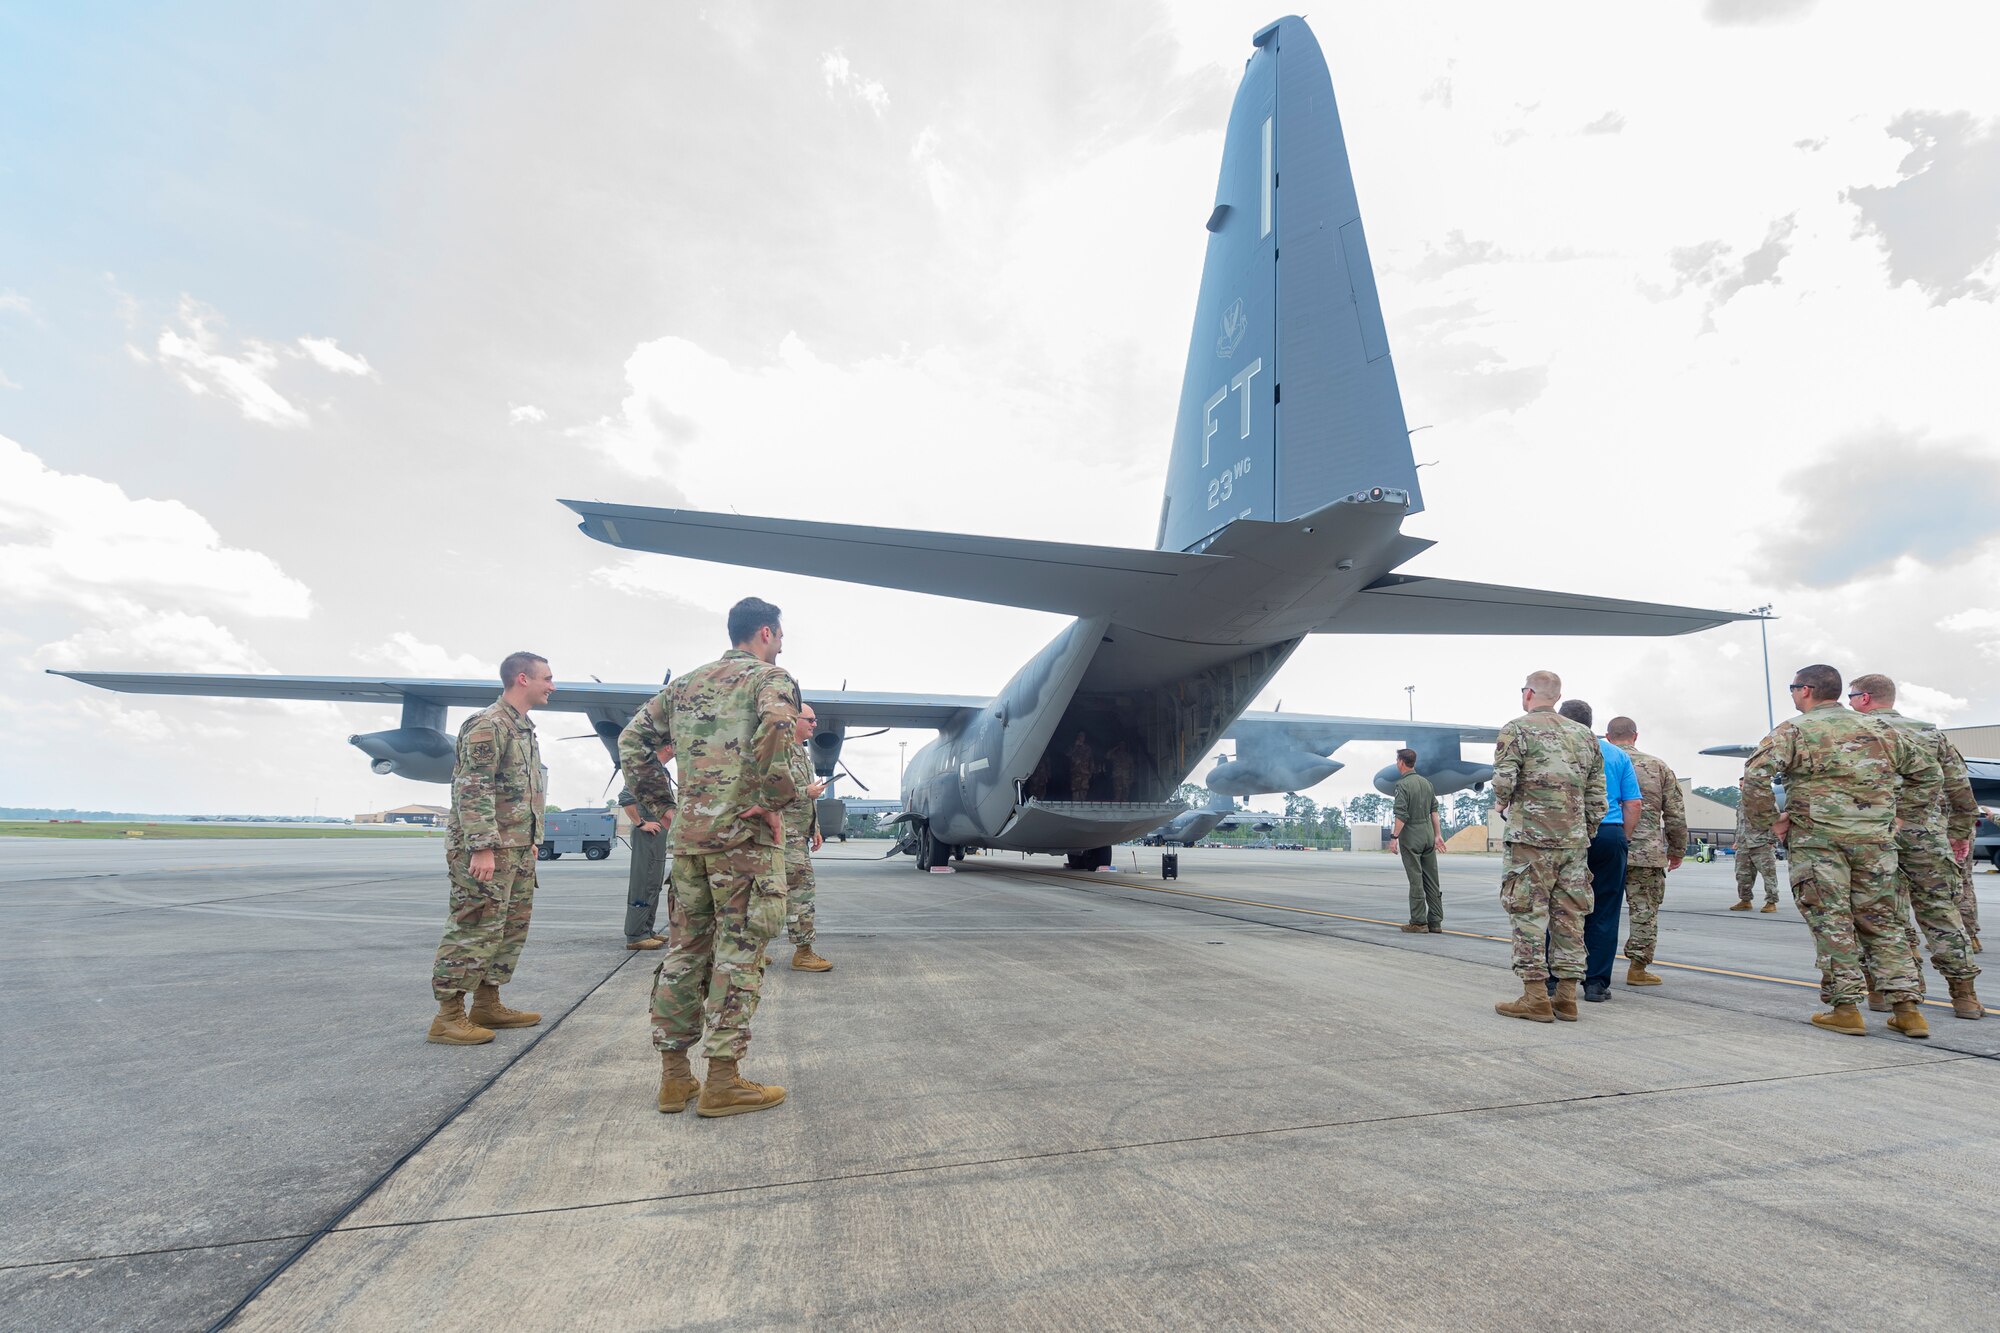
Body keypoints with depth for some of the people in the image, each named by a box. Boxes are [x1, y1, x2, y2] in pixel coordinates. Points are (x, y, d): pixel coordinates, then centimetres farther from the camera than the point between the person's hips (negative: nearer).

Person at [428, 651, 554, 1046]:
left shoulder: (524, 728, 18)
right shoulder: (488, 724, -13)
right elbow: (473, 790, -20)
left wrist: (532, 841, 21)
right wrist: (482, 847, -24)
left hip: (517, 850, 10)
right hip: (485, 849, -10)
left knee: (512, 927, 14)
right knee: (475, 929, -6)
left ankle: (487, 1005, 23)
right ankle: (448, 1017, 2)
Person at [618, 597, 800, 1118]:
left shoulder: (686, 684, 18)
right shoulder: (770, 677, -3)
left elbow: (632, 738, 16)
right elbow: (774, 729, -25)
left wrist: (663, 797, 15)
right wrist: (774, 800, -16)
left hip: (688, 834, 7)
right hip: (745, 835, -7)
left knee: (685, 948, 13)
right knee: (738, 951, 0)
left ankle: (674, 1075, 20)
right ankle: (722, 1080, 5)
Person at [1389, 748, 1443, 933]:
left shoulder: (1403, 784, -12)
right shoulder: (1426, 782, 10)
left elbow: (1401, 815, -18)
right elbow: (1434, 810, 12)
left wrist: (1394, 837, -16)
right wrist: (1437, 833, 15)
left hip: (1411, 836, -7)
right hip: (1428, 835, 7)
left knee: (1416, 880, -3)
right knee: (1432, 880, 8)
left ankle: (1418, 922, 0)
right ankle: (1435, 922, 10)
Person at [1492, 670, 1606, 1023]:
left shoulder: (1517, 729, -4)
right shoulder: (1584, 734, 14)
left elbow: (1504, 781, -15)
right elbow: (1597, 792, 12)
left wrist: (1502, 804, 5)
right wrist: (1586, 832, 20)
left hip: (1531, 838, -6)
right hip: (1574, 840, 6)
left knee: (1528, 916, -1)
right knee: (1569, 918, 9)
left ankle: (1535, 997, 0)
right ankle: (1566, 997, 13)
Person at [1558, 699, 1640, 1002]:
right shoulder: (1617, 754, 13)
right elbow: (1633, 804, 8)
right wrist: (1620, 837, 14)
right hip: (1609, 835, 3)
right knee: (1603, 914, 8)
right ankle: (1596, 983, 10)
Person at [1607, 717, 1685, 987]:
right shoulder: (1658, 767, 6)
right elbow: (1676, 813, 7)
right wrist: (1676, 850, 17)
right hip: (1646, 853, 0)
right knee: (1644, 911, 8)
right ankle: (1637, 968, 9)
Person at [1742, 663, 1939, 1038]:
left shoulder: (1793, 730, -4)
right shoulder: (1881, 730, 13)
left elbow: (1755, 777, -17)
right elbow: (1927, 772, 21)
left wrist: (1769, 822, -5)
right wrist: (1901, 817, 21)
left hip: (1816, 839, -5)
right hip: (1875, 839, 5)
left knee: (1831, 922, 0)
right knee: (1881, 922, 13)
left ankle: (1845, 1008, 2)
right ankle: (1907, 1009, 11)